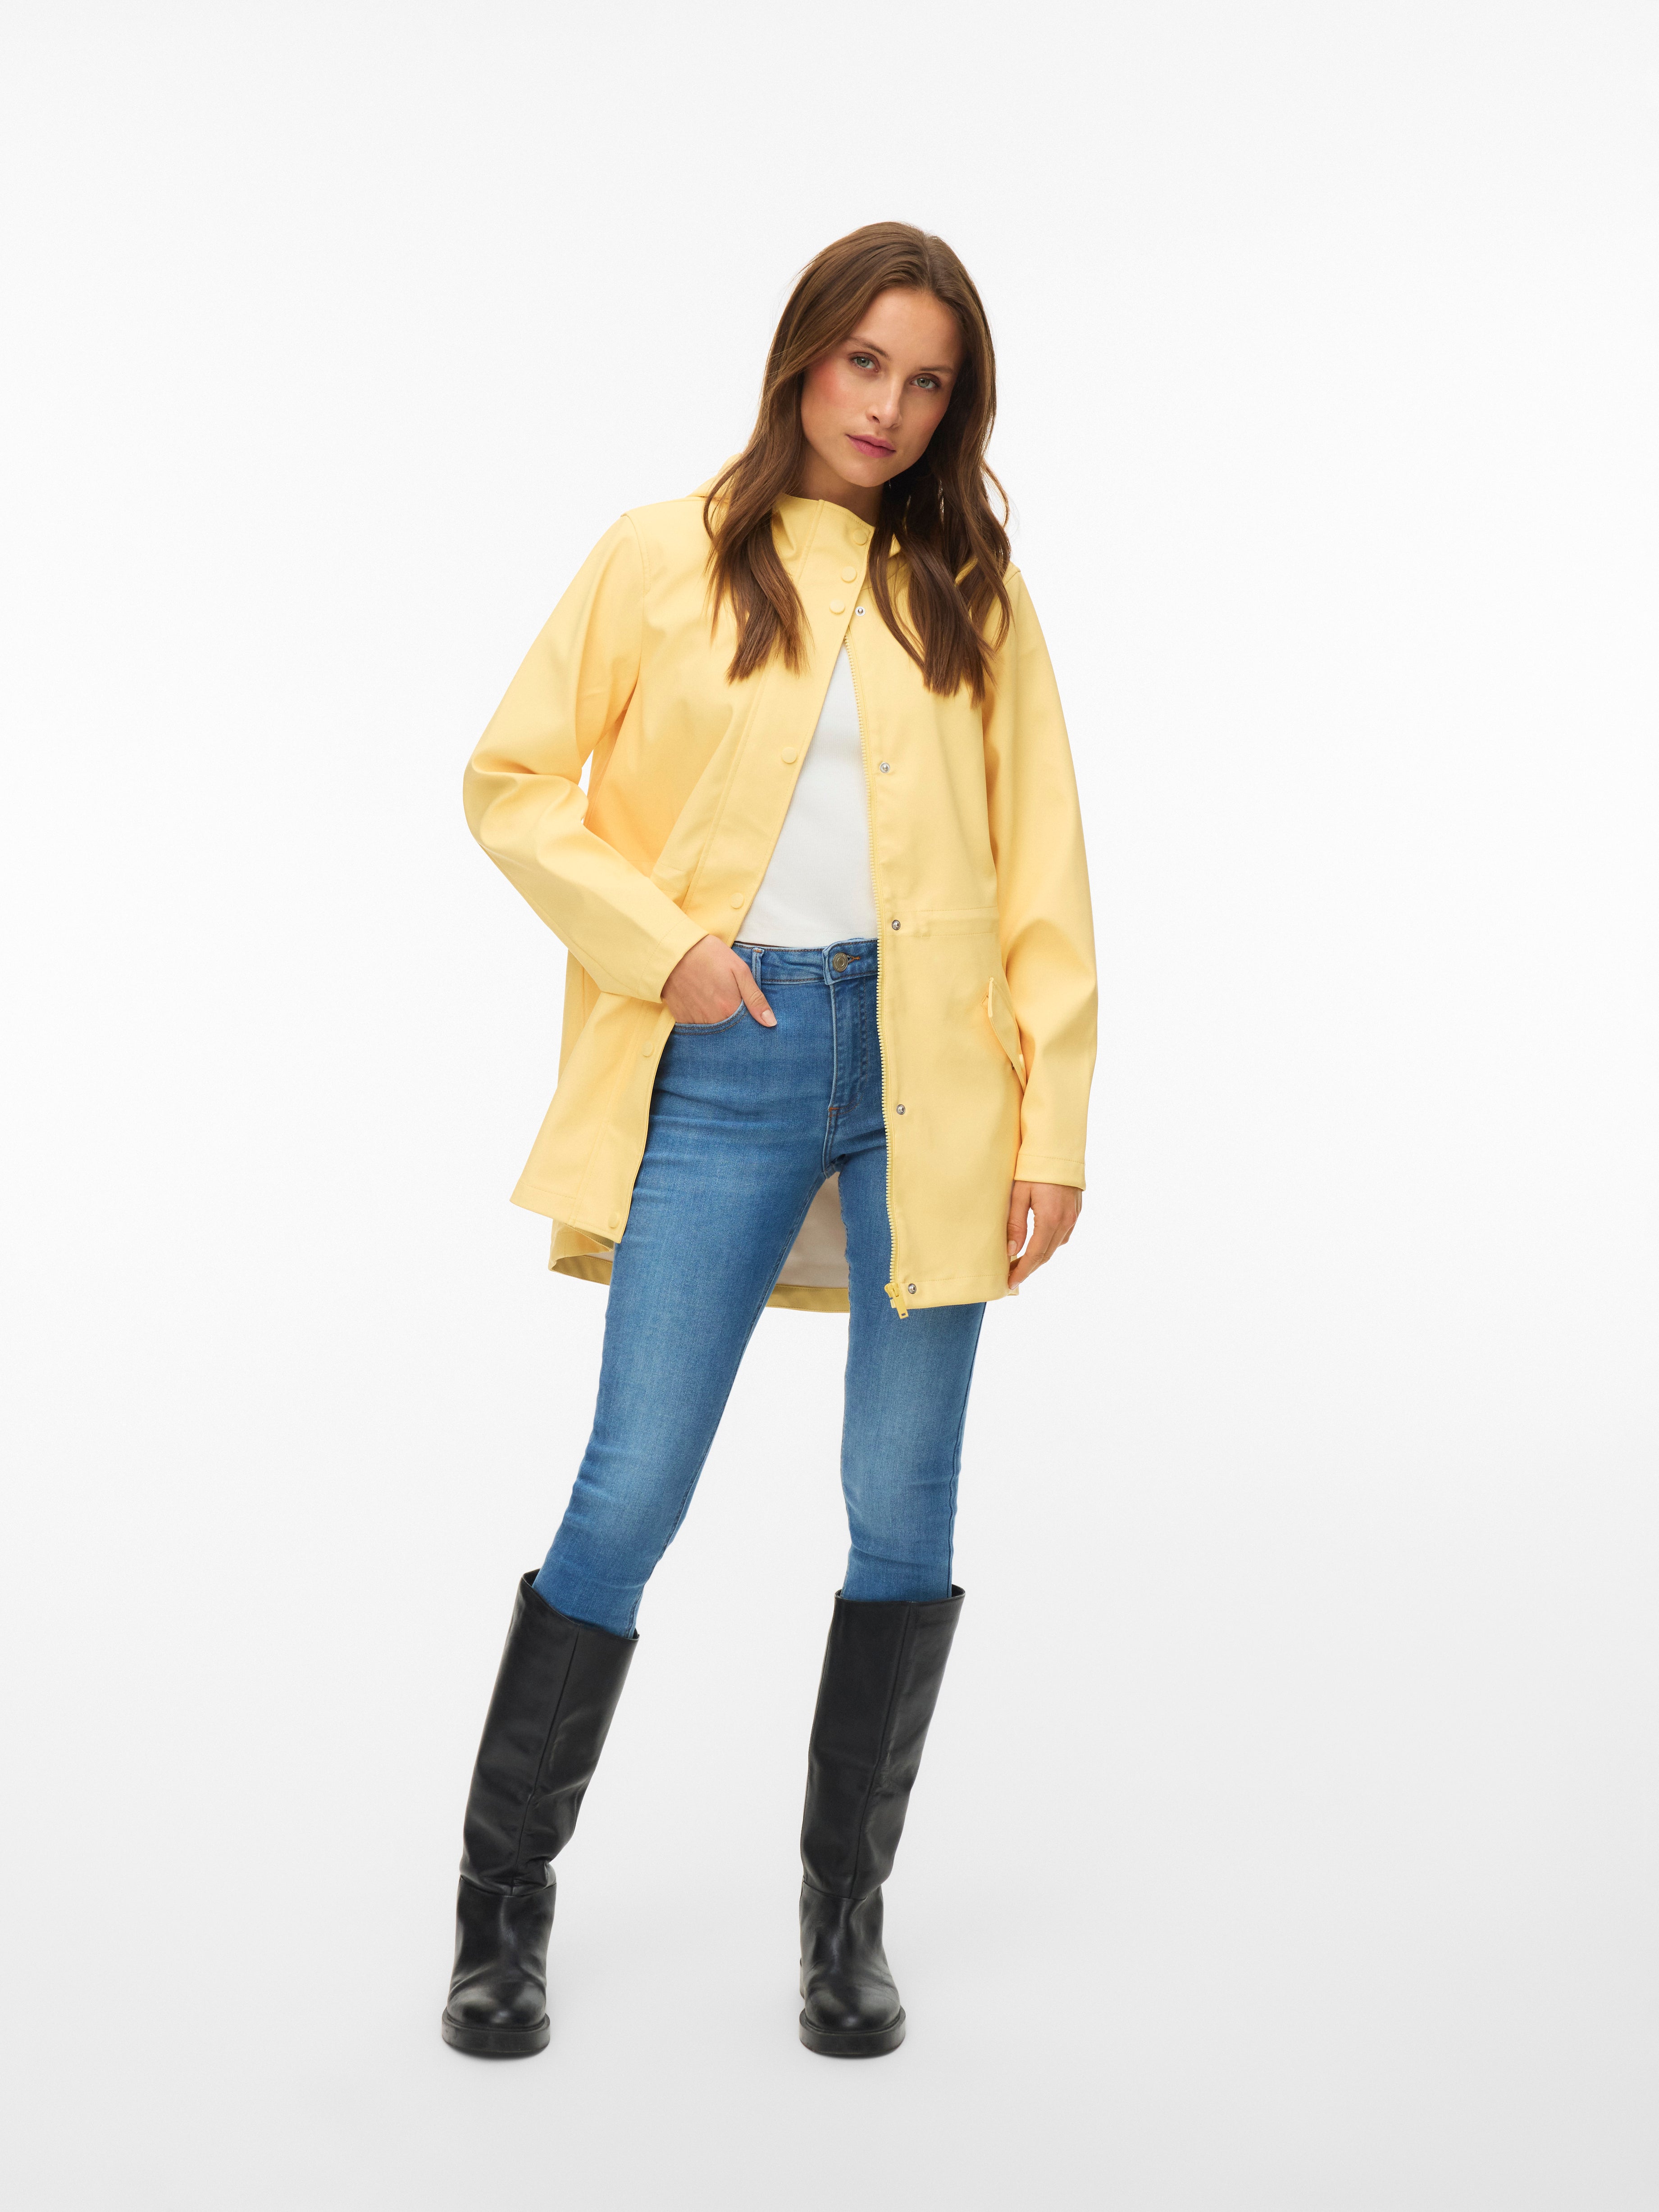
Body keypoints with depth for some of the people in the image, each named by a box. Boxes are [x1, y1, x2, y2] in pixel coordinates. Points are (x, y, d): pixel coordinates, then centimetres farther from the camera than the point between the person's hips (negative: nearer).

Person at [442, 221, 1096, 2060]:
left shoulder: (976, 599, 10)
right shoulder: (662, 561, 6)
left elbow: (1042, 877, 7)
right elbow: (513, 783, 7)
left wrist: (1054, 1127, -1)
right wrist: (659, 945, -7)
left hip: (927, 1074, 2)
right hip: (727, 1069, -2)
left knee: (905, 1511, 5)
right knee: (628, 1496, -2)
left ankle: (846, 1906, 24)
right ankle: (502, 1898, 18)